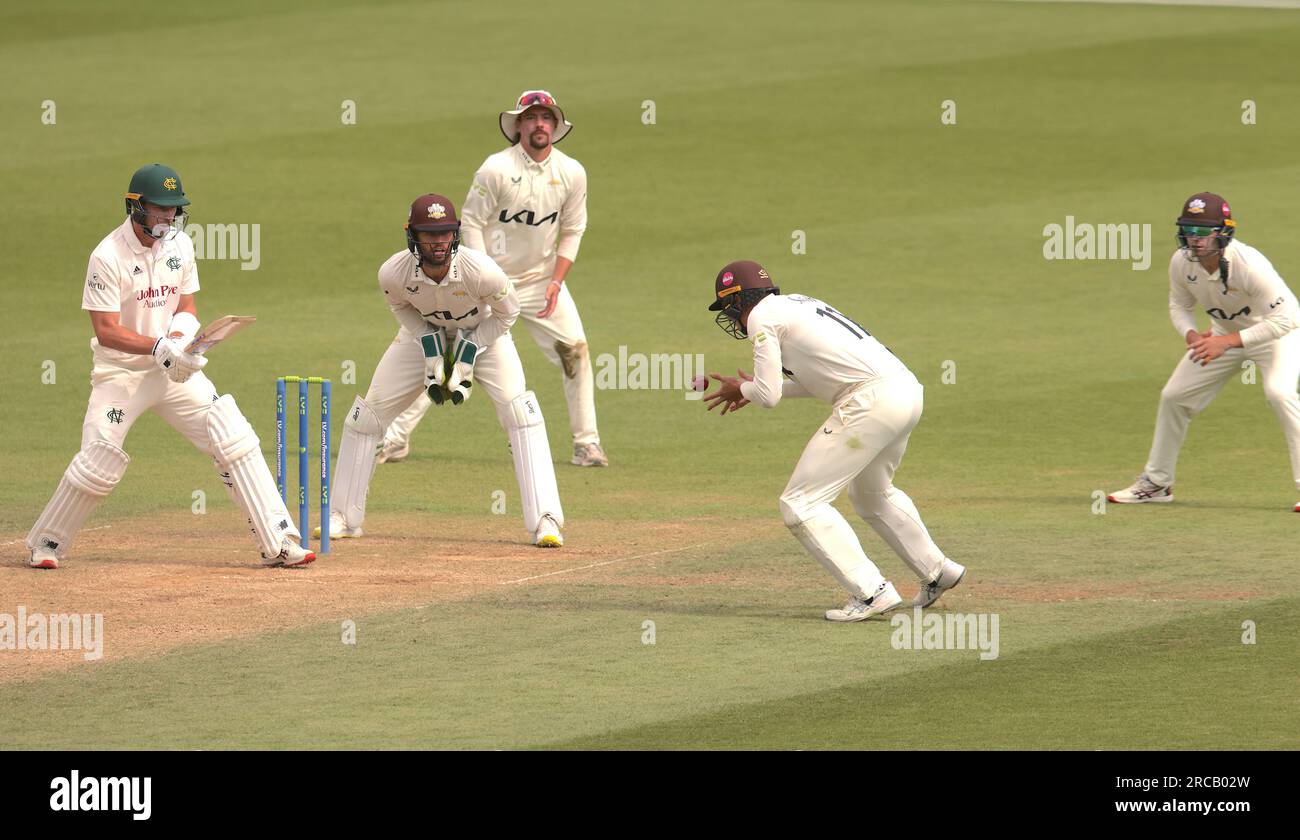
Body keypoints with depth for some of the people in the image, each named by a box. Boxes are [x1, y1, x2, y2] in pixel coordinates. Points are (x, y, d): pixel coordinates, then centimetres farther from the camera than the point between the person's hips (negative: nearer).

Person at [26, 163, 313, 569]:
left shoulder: (180, 245, 1)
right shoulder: (108, 256, -17)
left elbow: (186, 308, 9)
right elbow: (106, 330, -21)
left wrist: (180, 336, -14)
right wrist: (160, 347, -33)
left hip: (174, 369, 5)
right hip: (121, 371, -5)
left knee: (235, 440, -6)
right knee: (99, 461, -12)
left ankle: (278, 542, -4)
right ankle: (47, 543, 12)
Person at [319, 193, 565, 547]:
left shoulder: (480, 271, -36)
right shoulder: (393, 273, -30)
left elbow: (507, 311, -16)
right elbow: (402, 307, -5)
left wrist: (467, 359, -20)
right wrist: (431, 355, -15)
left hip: (484, 332, -2)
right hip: (426, 334, 2)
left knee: (519, 410, -21)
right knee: (368, 411, -3)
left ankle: (545, 520, -18)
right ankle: (342, 517, 12)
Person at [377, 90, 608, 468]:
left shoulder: (572, 173, -4)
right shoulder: (497, 169, -15)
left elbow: (572, 231, 5)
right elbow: (470, 223, -11)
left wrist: (556, 281, -6)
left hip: (542, 278, 3)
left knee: (575, 352, -7)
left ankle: (587, 444, 3)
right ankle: (395, 439, 1)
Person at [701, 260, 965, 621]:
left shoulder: (762, 316, -1)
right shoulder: (800, 304, 26)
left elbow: (769, 396, -4)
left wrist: (743, 389, 18)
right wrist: (753, 388, 33)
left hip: (872, 400, -9)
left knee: (800, 503, -4)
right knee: (870, 492, 33)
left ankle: (872, 591, -11)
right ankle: (937, 572, 40)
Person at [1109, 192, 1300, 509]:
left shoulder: (1248, 265, -37)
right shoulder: (1181, 262, -18)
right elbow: (1180, 305, 2)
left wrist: (1227, 341, -41)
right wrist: (1192, 335, -21)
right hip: (1223, 333, 6)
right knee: (1174, 396, 7)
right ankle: (1155, 483, 24)